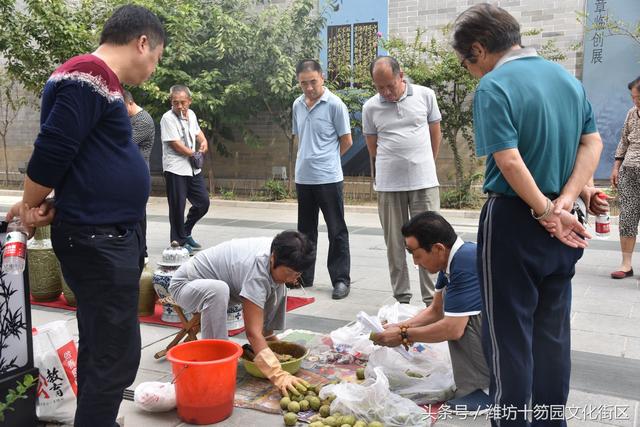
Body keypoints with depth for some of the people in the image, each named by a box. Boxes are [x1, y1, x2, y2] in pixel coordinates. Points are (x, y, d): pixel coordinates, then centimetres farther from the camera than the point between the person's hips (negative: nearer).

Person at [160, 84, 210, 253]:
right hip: (175, 169, -7)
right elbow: (176, 144, -16)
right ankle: (179, 242, 12)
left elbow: (198, 131, 26)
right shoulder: (168, 118, -13)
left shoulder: (191, 114, 9)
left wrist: (203, 141, 4)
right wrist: (195, 154, -6)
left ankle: (186, 232, 28)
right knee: (178, 206, -1)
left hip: (193, 168, 7)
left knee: (203, 202, 10)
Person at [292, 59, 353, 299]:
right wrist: (307, 160, 10)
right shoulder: (297, 105, 9)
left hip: (328, 178, -6)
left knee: (336, 231, 2)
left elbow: (346, 141, -3)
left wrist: (326, 160, 7)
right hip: (303, 178, 6)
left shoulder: (335, 105, -8)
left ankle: (341, 279, 9)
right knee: (305, 230, 14)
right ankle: (304, 275, 26)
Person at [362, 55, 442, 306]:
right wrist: (386, 171, 12)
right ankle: (401, 298, 19)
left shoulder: (425, 96, 1)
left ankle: (432, 299, 10)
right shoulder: (370, 107, 3)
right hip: (388, 185, 1)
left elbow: (435, 134, 11)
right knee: (395, 245, 7)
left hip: (424, 182, -1)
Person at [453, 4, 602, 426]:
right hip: (560, 224, 7)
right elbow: (593, 144, 4)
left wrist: (546, 213, -12)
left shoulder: (494, 86, -14)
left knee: (509, 333, 5)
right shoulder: (568, 77, 9)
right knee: (552, 330, 17)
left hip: (513, 221, -7)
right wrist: (563, 204, -6)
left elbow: (509, 161, -22)